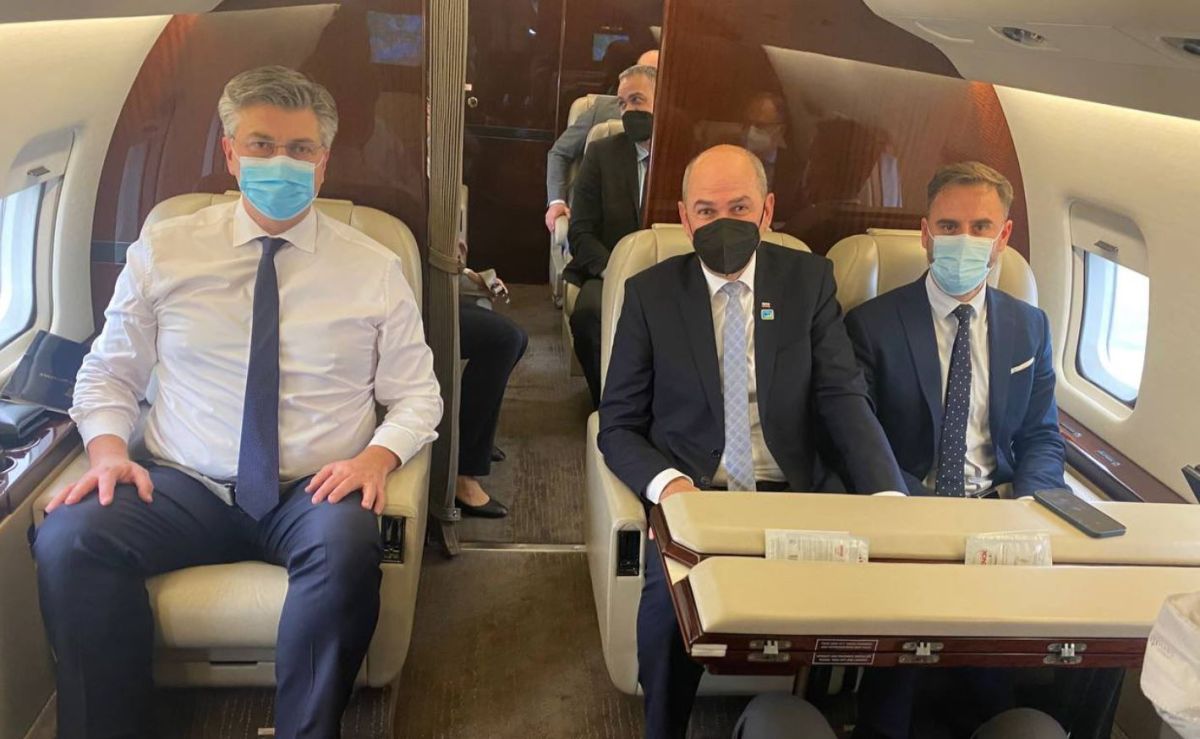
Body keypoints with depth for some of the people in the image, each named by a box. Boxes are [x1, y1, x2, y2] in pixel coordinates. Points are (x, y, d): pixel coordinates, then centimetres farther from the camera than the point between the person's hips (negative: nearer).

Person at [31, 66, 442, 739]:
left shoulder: (374, 268, 6)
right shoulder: (164, 251, 8)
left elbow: (416, 396, 7)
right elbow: (109, 374, 13)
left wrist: (377, 456, -13)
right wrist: (108, 450, -7)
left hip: (314, 496, -1)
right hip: (181, 489, 2)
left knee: (348, 547, -35)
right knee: (68, 538, -28)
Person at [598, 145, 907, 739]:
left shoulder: (809, 280, 7)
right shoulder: (650, 293, 4)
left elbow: (844, 399, -1)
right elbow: (617, 427, 4)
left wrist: (889, 500, -18)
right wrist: (667, 483, -18)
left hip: (790, 500, 2)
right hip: (690, 499, -1)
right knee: (672, 603, -30)